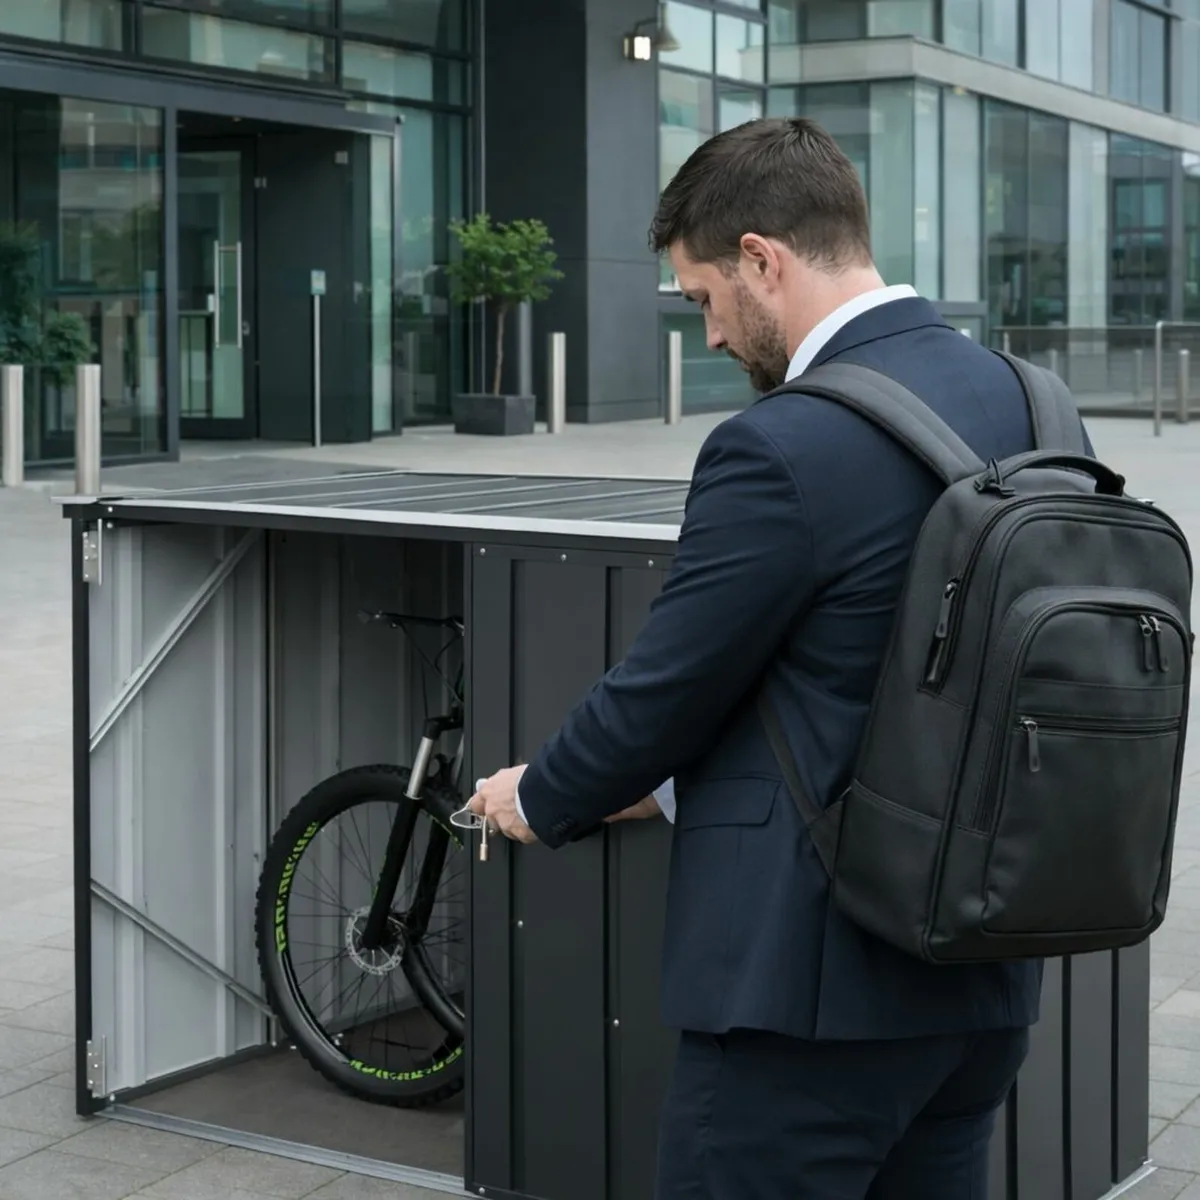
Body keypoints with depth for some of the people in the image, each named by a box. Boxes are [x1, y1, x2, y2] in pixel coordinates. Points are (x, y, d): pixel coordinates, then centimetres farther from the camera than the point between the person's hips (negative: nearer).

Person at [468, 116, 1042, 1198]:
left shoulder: (786, 449, -19)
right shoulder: (1029, 406, 6)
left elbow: (661, 689, -11)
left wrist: (540, 801, 10)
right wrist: (674, 785, 19)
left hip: (823, 981, -8)